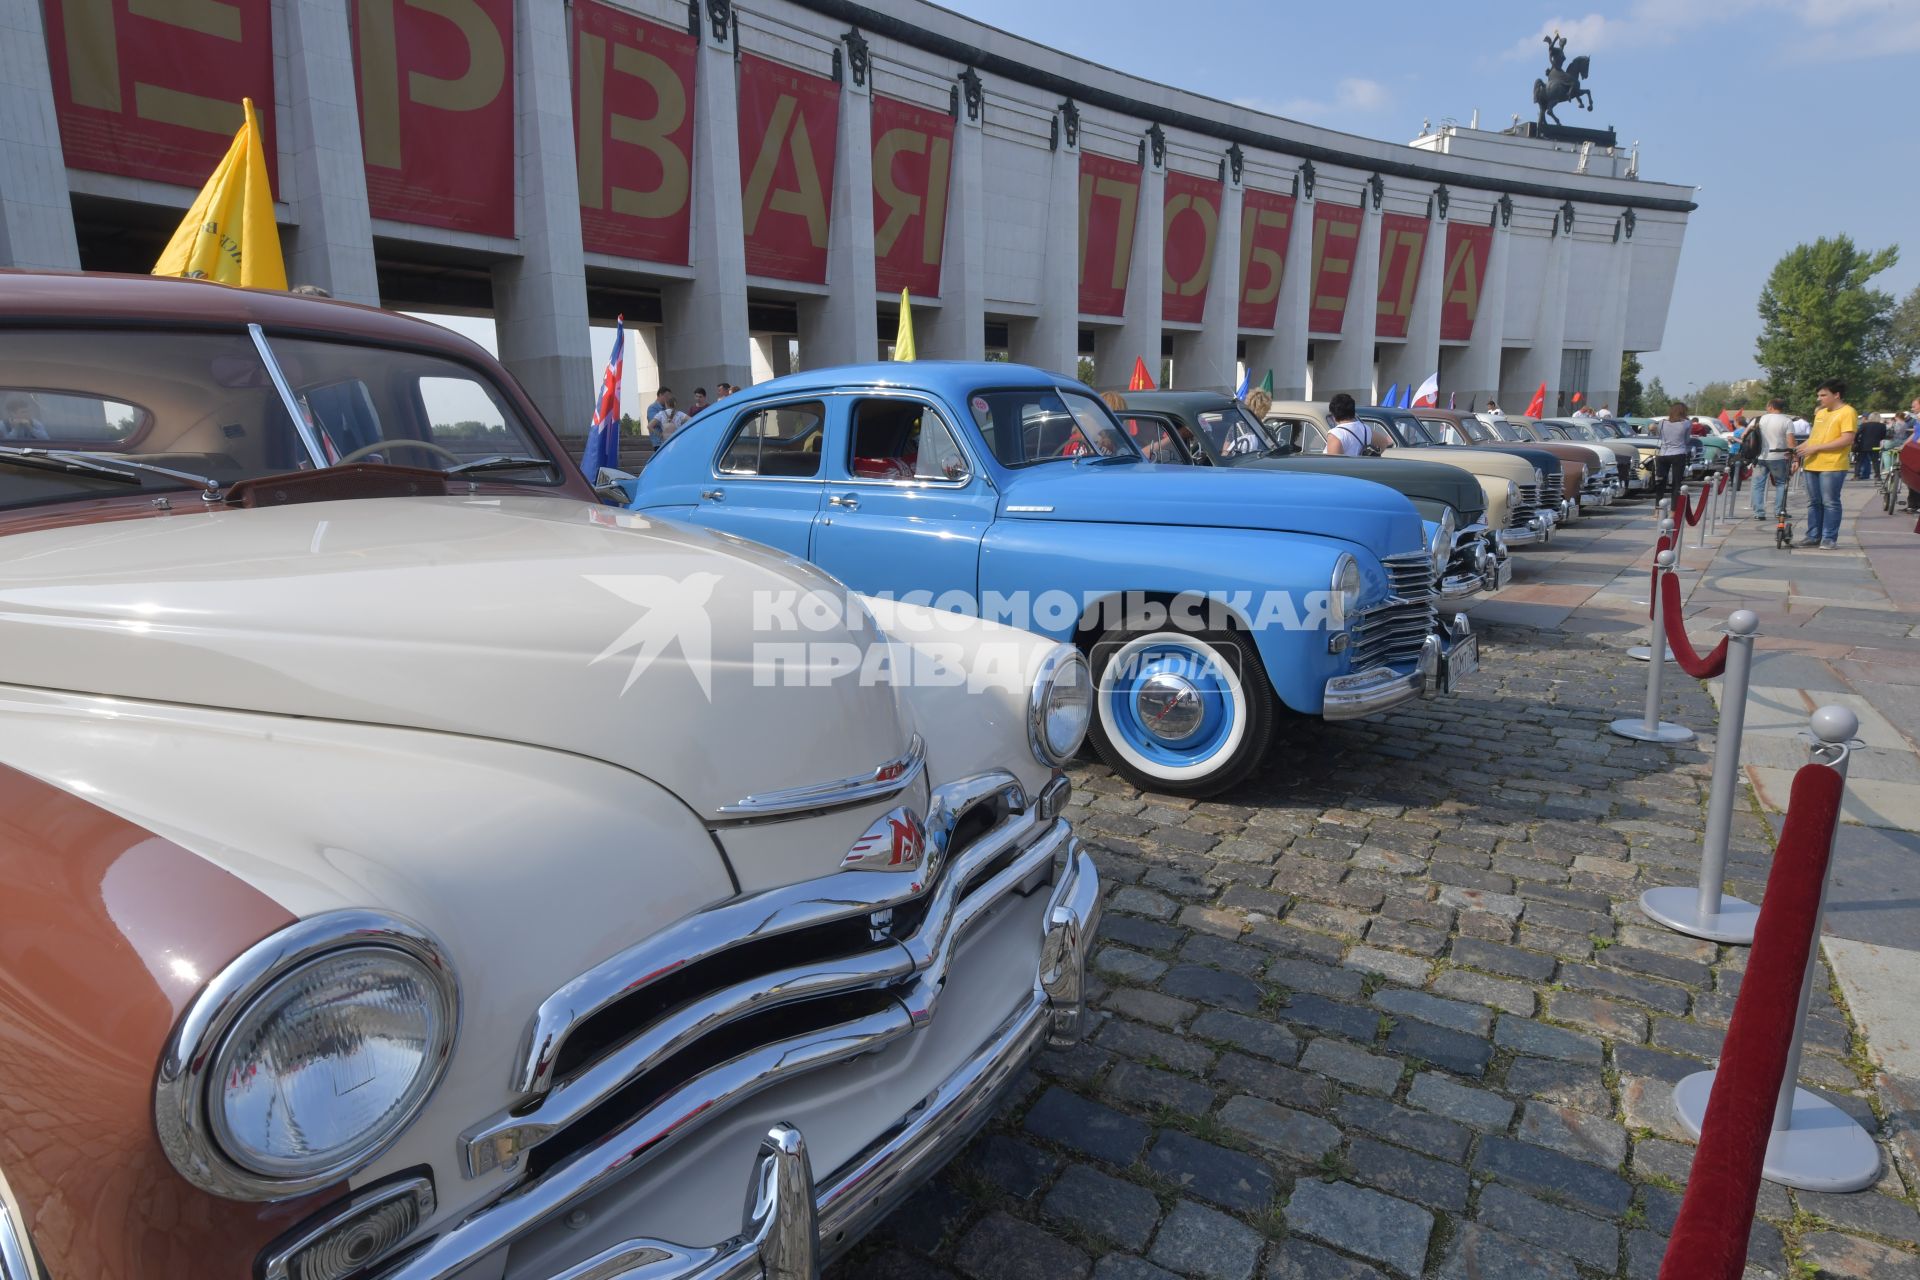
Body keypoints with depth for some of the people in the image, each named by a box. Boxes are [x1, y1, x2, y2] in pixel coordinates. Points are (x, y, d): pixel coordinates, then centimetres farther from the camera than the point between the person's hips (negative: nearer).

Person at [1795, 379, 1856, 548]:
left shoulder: (1847, 412, -7)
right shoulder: (1820, 412, 16)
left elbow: (1847, 440, -16)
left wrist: (1815, 447, -18)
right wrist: (1801, 447, 8)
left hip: (1832, 466, -7)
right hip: (1812, 464, 7)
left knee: (1830, 503, -3)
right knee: (1813, 502, 10)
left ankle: (1830, 538, 2)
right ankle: (1813, 536, 16)